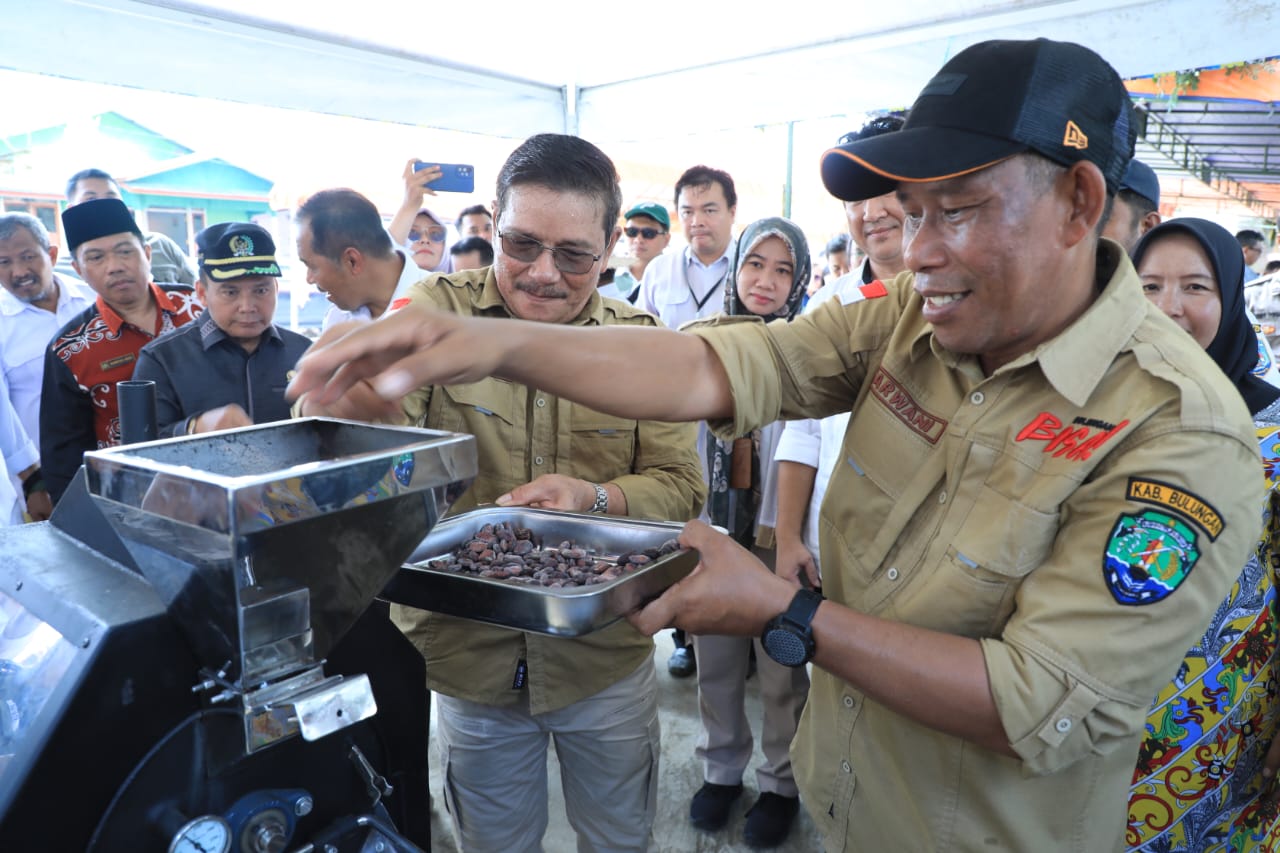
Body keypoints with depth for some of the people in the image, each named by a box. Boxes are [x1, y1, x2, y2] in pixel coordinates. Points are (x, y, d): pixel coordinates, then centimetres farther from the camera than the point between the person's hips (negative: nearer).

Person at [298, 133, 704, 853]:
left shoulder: (640, 341, -6)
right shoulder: (440, 312, -10)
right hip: (470, 655, 0)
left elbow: (682, 486, -7)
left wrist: (594, 498, -26)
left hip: (606, 656, 1)